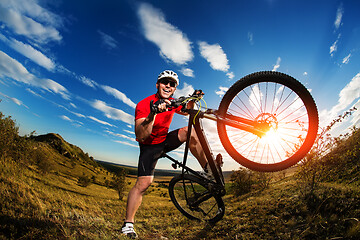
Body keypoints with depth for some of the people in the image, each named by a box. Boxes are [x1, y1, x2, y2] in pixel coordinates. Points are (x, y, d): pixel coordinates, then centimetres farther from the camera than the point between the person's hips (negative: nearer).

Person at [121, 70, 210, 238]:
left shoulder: (172, 103, -6)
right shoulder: (144, 105, -25)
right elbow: (140, 137, -36)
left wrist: (192, 100, -6)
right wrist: (153, 113, -50)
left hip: (165, 140, 5)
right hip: (149, 147, -5)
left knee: (189, 131, -16)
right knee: (143, 183, -17)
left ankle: (208, 169, -7)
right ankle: (128, 225, -2)